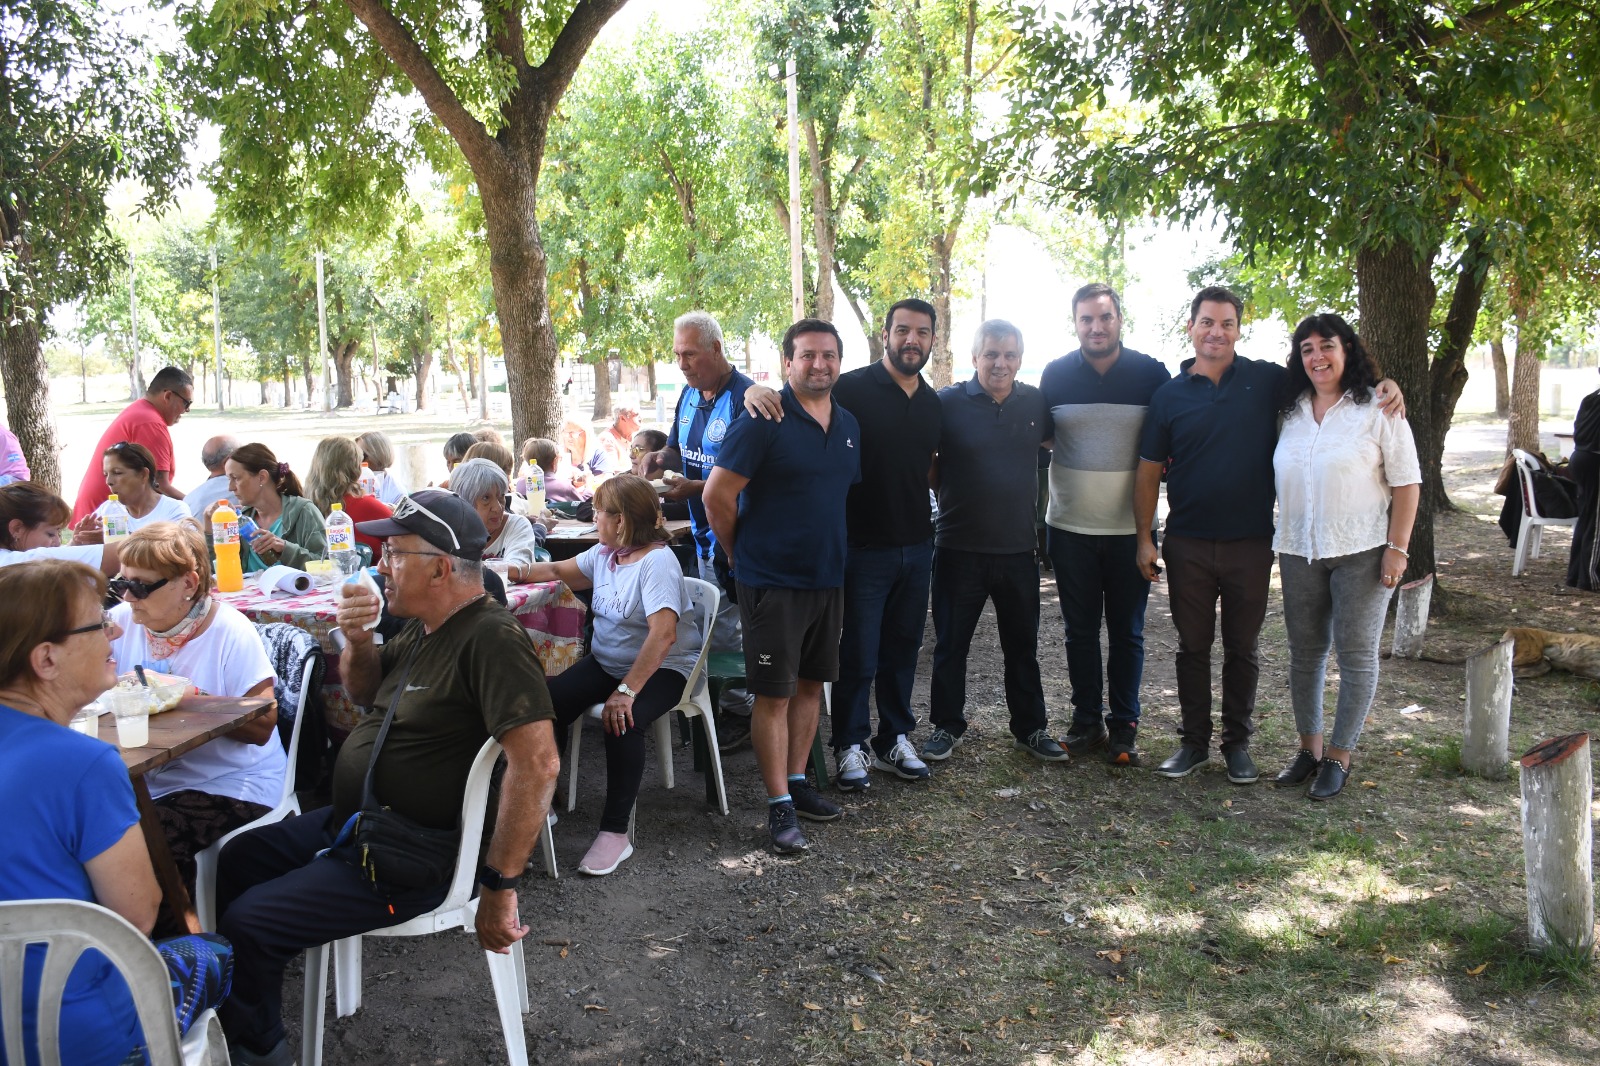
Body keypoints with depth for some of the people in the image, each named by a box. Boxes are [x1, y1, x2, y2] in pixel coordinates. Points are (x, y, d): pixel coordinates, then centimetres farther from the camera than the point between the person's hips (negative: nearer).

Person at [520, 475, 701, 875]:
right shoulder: (604, 554, 6)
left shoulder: (657, 562, -21)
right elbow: (556, 571, 24)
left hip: (662, 669, -8)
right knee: (545, 702, -15)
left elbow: (664, 634, -31)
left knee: (622, 721, -34)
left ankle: (615, 833, -20)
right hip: (606, 661, 8)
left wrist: (627, 691, -35)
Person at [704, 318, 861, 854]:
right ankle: (779, 805, 9)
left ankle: (796, 782, 29)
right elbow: (717, 495, -14)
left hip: (828, 578, 7)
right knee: (773, 694, 0)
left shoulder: (849, 426, 8)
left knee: (811, 684, 15)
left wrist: (838, 551, 14)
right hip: (773, 583, -7)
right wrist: (743, 555, -4)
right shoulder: (763, 421, -14)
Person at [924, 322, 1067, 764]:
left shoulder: (1036, 403, 2)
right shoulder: (948, 402, -7)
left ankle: (1031, 727, 28)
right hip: (959, 549, -2)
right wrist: (952, 492, -7)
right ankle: (946, 726, 24)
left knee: (1023, 646, 14)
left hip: (1018, 549, 3)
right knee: (951, 645, 9)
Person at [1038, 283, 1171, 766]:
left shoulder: (1151, 373, -1)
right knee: (1080, 630, 9)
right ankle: (1087, 720, 21)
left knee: (1127, 632, 7)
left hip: (1130, 528, -1)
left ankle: (1124, 725, 18)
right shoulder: (1055, 374, 1)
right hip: (1070, 527, 1)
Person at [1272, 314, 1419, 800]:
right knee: (1305, 651, 11)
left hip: (1362, 551, -4)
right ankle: (1308, 747, 24)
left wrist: (1397, 549, -12)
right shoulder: (1291, 411, 8)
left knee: (1357, 653, 3)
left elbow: (1407, 484, -7)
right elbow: (1279, 477, 17)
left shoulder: (1377, 411, -6)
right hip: (1299, 550, 5)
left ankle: (1338, 756, 13)